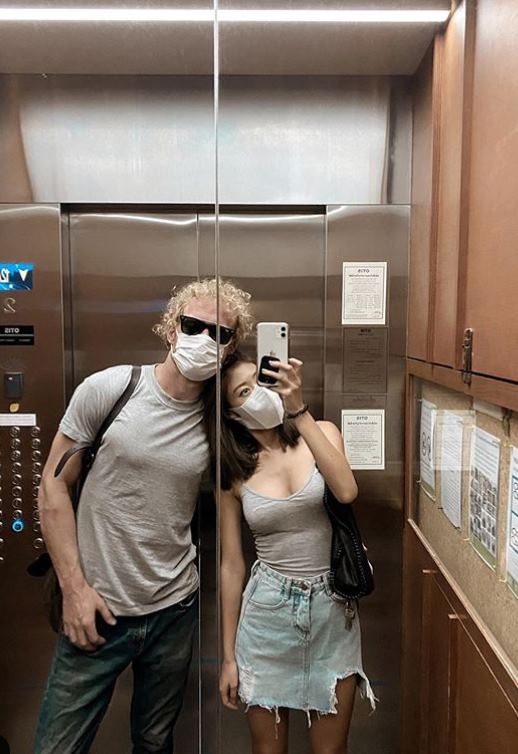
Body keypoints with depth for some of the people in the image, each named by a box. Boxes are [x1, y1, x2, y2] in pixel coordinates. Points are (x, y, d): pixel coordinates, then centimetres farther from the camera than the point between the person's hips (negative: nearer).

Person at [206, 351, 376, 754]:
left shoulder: (321, 434, -4)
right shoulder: (234, 473, -2)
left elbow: (346, 491, -25)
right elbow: (232, 566, 2)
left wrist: (299, 409, -27)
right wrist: (228, 656, 5)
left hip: (332, 607, 0)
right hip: (267, 610, 1)